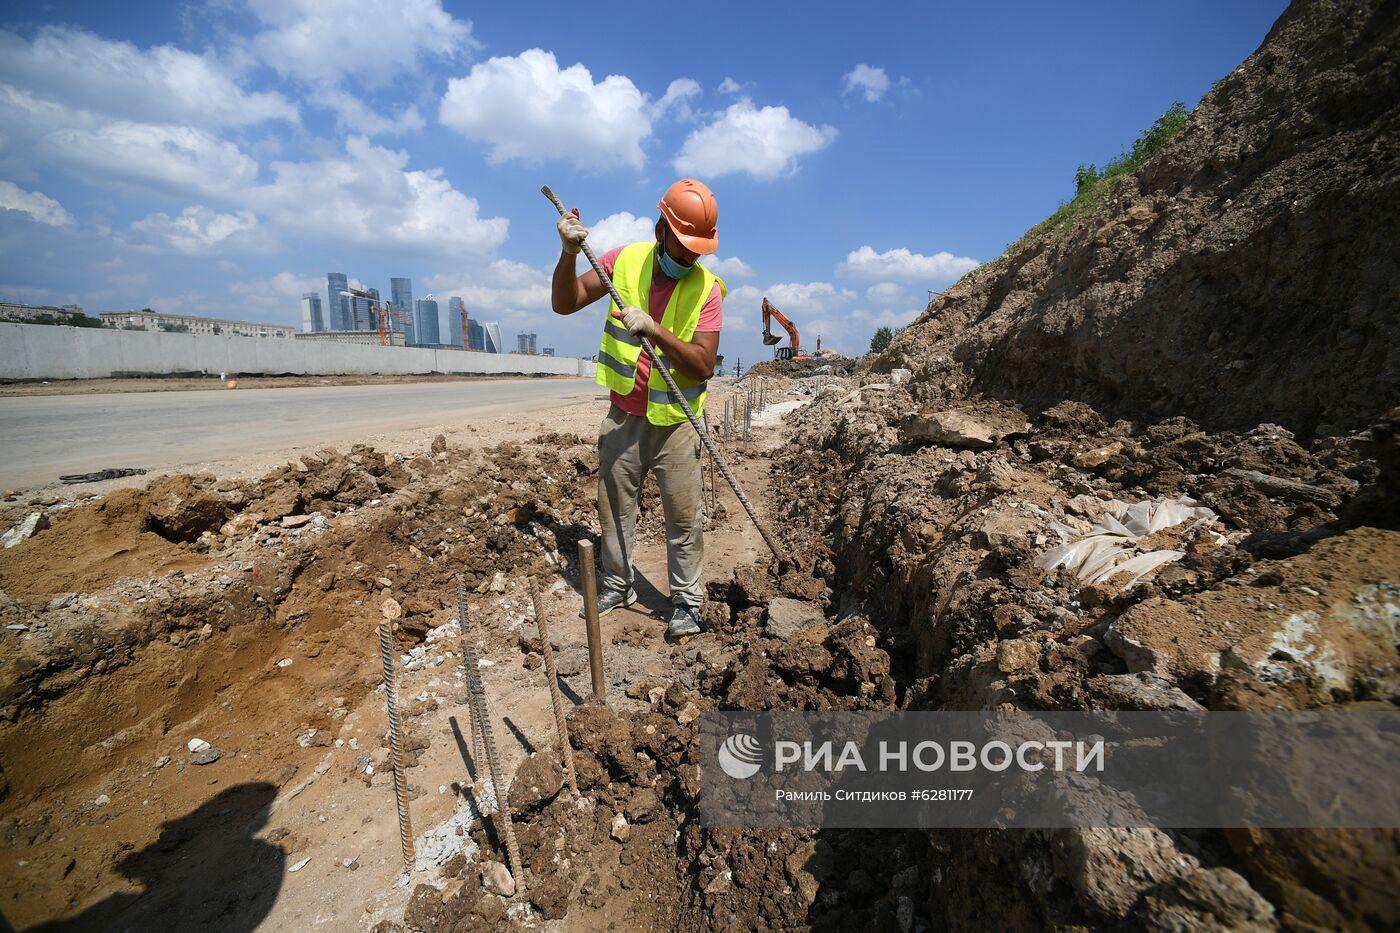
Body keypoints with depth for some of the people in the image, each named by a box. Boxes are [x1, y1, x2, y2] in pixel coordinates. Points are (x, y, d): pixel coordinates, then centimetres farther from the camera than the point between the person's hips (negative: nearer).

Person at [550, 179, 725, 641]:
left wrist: (654, 329, -29)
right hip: (622, 417, 3)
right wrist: (569, 253, -16)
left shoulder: (706, 288, -10)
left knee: (684, 516, 3)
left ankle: (687, 601, 20)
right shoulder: (625, 260, -2)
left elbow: (704, 365, -19)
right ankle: (617, 586, 33)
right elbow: (564, 304, 0)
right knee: (614, 507, 14)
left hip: (675, 423, -3)